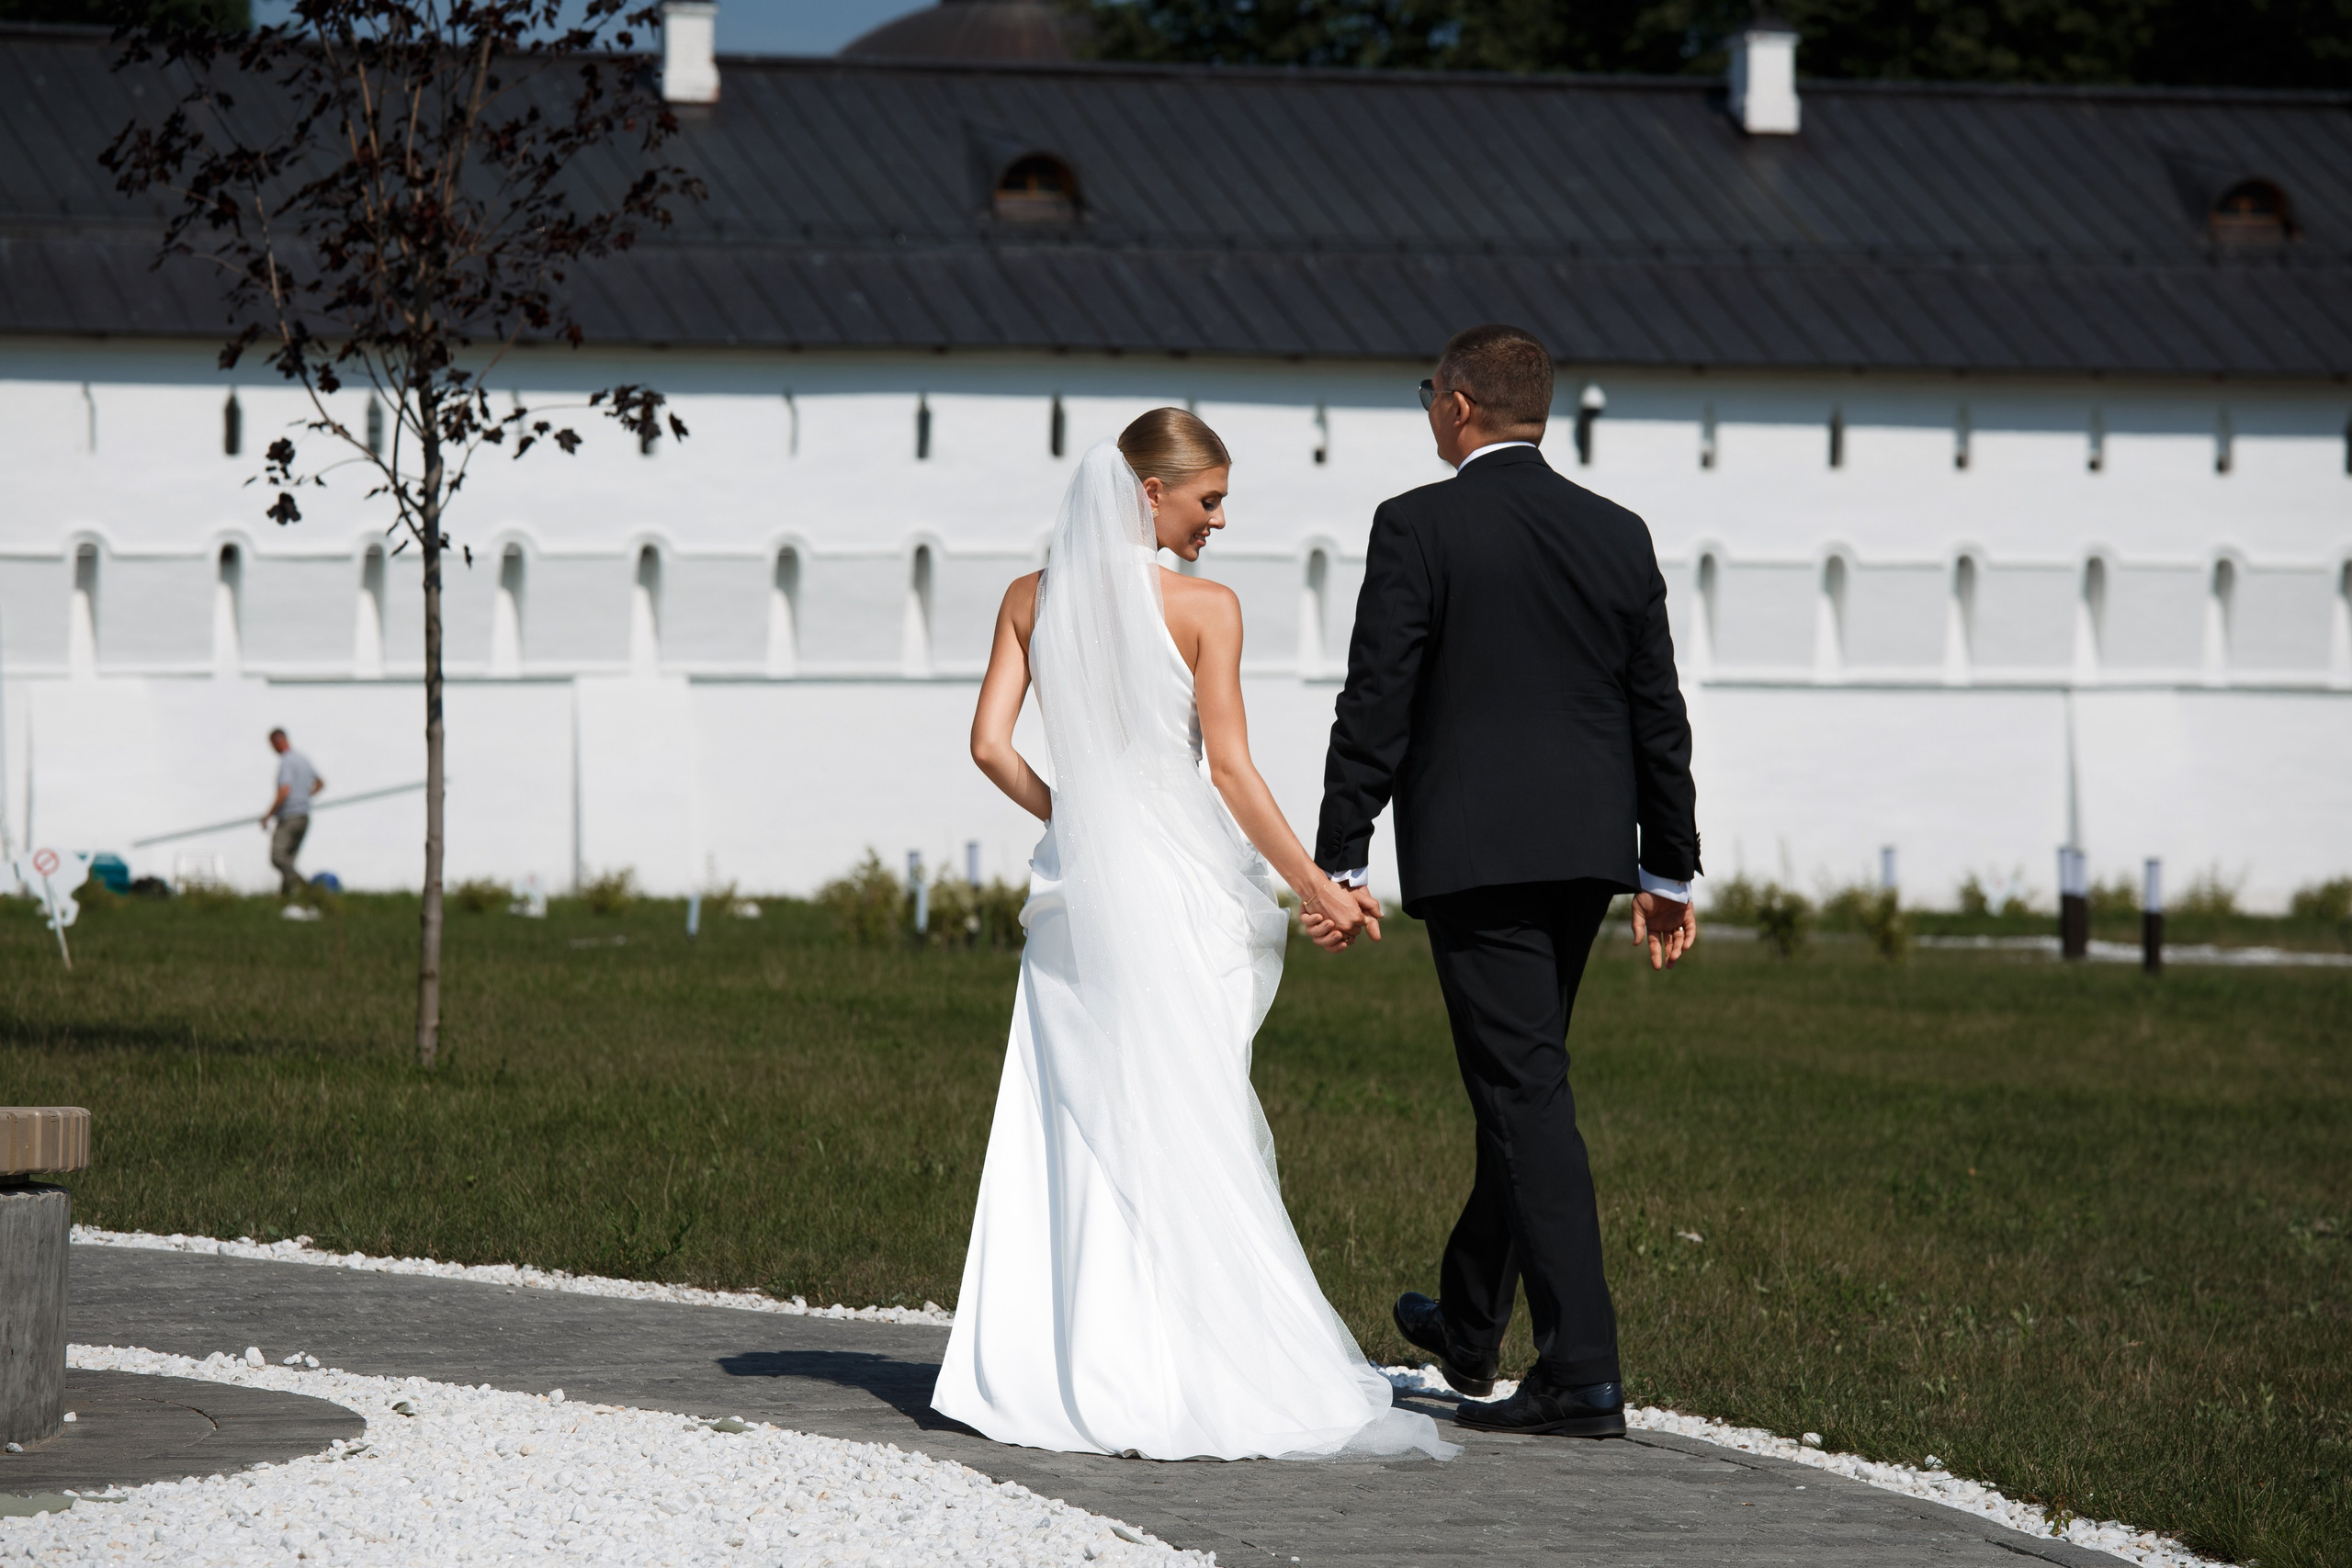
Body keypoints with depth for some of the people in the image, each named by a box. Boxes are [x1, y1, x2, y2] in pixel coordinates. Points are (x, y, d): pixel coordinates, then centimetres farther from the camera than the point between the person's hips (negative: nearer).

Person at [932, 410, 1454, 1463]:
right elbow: (1229, 768, -11)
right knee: (1192, 1129, 0)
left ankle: (1059, 1367, 5)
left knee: (1071, 1128, 8)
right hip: (1179, 881, -4)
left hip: (1076, 879, 4)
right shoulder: (1203, 608, -8)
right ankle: (1201, 1373, -2)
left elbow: (990, 744, 1)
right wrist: (1316, 887, -6)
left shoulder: (1033, 600, 5)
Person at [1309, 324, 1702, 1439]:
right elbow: (1658, 712, 11)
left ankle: (1583, 1375, -13)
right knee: (1522, 1084, 19)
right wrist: (1669, 870, 17)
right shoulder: (1618, 535, 8)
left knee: (1527, 1094, -8)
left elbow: (1376, 705, -10)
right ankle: (1469, 1326, 34)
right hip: (1587, 848, 6)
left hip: (1472, 848, -6)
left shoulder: (1417, 528, -8)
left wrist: (1340, 861, -5)